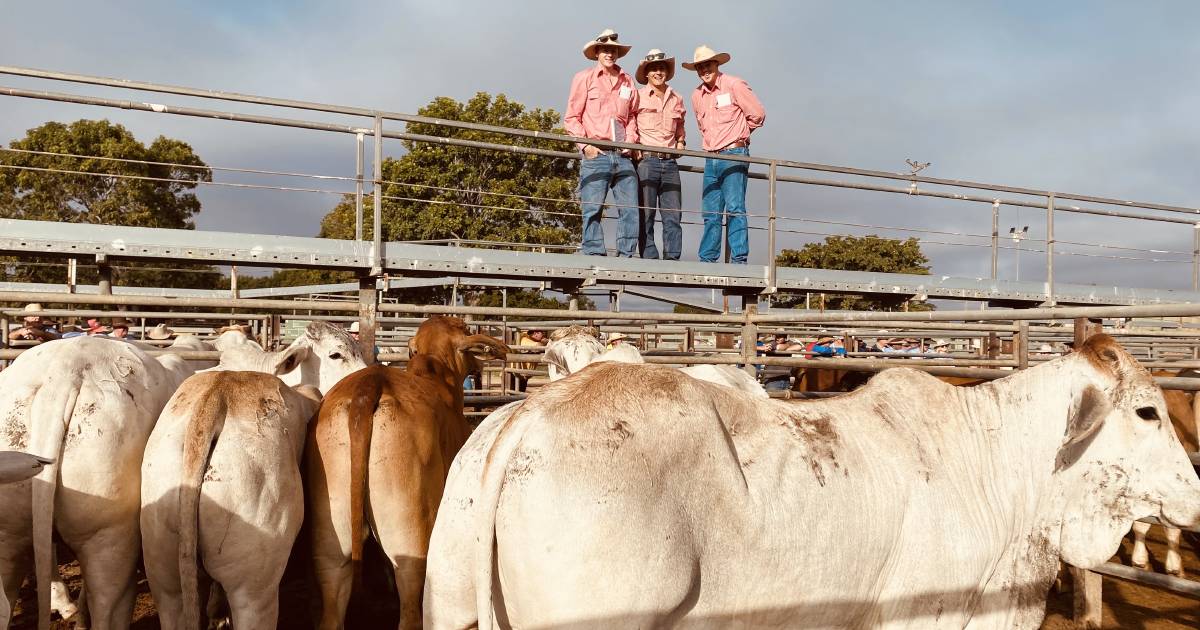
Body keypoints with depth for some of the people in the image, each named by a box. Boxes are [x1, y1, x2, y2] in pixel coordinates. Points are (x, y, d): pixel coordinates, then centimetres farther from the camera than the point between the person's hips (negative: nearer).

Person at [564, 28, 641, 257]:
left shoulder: (627, 81, 18)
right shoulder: (584, 78, 7)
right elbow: (571, 117, 4)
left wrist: (631, 140, 9)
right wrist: (585, 145, -7)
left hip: (623, 155, 4)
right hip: (595, 154, -4)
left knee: (630, 208, -1)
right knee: (592, 208, -6)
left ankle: (627, 254, 5)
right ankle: (593, 254, -1)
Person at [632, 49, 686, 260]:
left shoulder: (676, 99, 17)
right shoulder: (638, 97, 4)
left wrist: (680, 141, 15)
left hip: (670, 162, 4)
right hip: (646, 160, -4)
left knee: (673, 214, 0)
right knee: (646, 214, -5)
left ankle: (672, 257, 4)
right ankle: (649, 257, -1)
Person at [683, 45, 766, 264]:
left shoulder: (734, 85, -4)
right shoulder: (697, 95, 13)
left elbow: (758, 114, 1)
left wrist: (738, 134, 11)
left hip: (734, 155, -6)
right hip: (711, 157, 6)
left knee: (735, 208, -13)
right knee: (710, 212, 5)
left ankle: (740, 259, -12)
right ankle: (707, 259, 8)